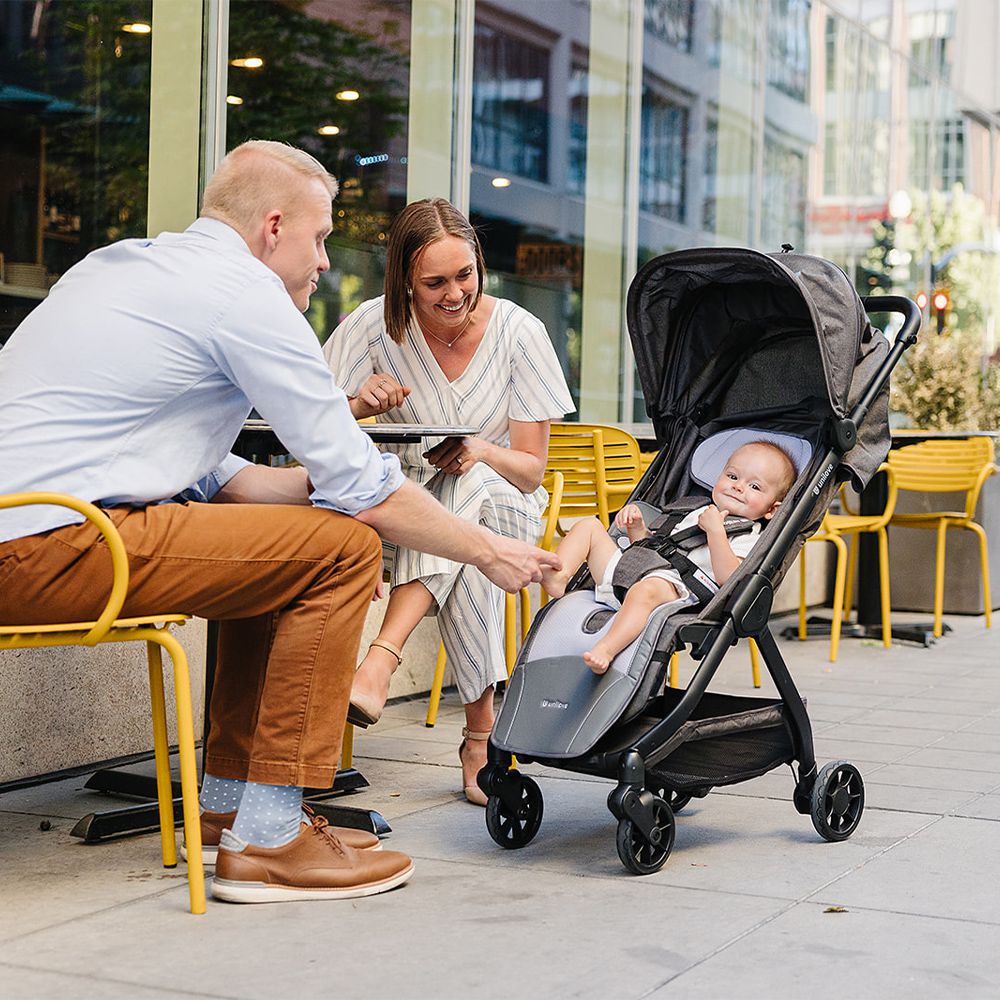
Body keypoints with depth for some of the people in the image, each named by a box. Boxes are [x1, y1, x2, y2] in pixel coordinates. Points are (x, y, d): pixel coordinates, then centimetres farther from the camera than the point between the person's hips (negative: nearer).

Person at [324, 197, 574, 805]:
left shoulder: (517, 331, -9)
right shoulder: (374, 327, -8)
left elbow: (531, 469, -7)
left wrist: (483, 452, -31)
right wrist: (358, 406, -29)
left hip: (500, 508, -1)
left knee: (465, 484, -39)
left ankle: (383, 659, -49)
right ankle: (483, 728, -33)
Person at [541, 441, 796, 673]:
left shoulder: (749, 538, 6)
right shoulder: (696, 513, 31)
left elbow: (729, 578, -13)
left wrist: (715, 531, -15)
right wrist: (637, 525, 15)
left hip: (673, 587, -8)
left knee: (645, 590, -43)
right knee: (589, 526, 11)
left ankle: (605, 649, -58)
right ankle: (557, 577, -13)